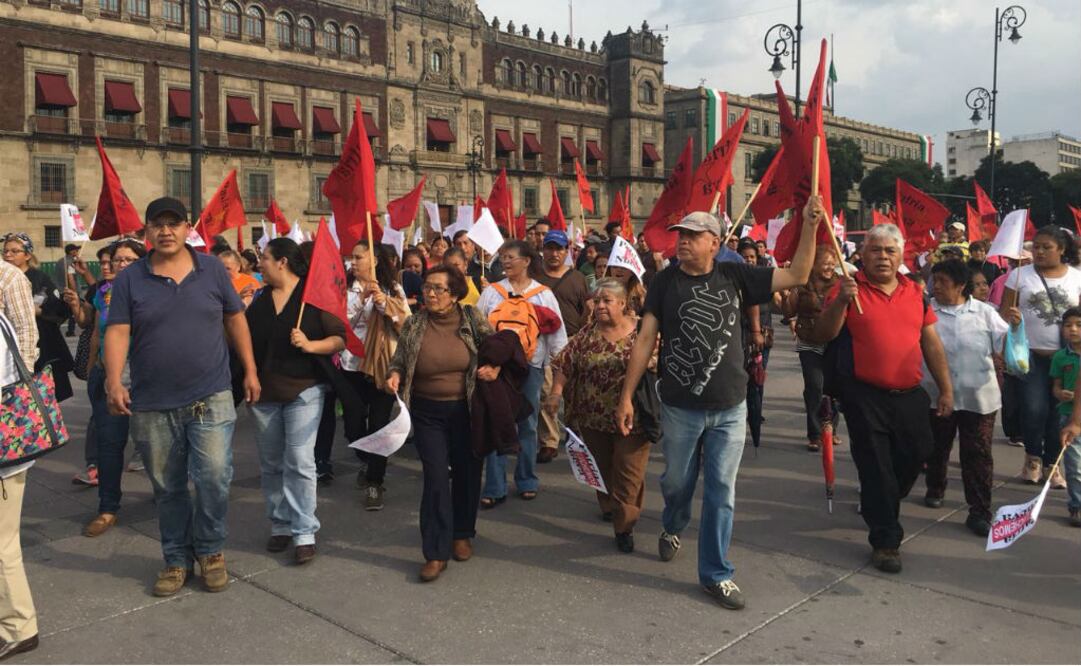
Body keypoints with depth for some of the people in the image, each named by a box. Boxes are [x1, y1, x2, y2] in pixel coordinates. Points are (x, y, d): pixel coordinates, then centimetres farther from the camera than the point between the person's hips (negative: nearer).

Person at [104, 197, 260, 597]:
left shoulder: (212, 269, 4)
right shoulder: (129, 279, 2)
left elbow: (235, 319, 10)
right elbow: (117, 333, -5)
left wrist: (250, 371, 7)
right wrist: (114, 382, -19)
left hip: (211, 398, -1)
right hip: (152, 405, 1)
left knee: (214, 478, -8)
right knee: (168, 489, 11)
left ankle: (210, 550, 16)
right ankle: (177, 558, 28)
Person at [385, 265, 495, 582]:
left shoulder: (472, 318, -5)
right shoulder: (414, 324, -4)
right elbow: (399, 360, 5)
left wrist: (494, 368, -14)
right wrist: (395, 375, -16)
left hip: (466, 410, 1)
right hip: (428, 412, 0)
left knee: (466, 472, 12)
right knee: (436, 477, -6)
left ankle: (462, 534, 34)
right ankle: (436, 553, 2)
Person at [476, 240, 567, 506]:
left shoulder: (543, 294, 5)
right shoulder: (491, 292, 6)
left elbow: (557, 333, 5)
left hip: (530, 365, 0)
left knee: (527, 425, 9)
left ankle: (527, 481, 22)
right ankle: (494, 488, 4)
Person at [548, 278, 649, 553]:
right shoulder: (586, 335, 3)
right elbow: (564, 365, 1)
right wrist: (556, 393, -13)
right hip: (593, 418, 3)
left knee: (629, 473, -1)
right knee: (602, 468, 19)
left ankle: (624, 525, 10)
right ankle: (609, 506, 42)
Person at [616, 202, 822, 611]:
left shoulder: (735, 276, -1)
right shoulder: (666, 282, -4)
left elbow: (796, 276, 0)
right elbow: (645, 339, -5)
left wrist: (809, 226, -11)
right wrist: (626, 396, -7)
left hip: (730, 408, 1)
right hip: (680, 408, 0)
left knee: (721, 492, 5)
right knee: (677, 481, 17)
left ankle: (716, 573, 18)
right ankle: (673, 528, 49)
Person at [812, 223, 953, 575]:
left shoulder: (915, 292, 9)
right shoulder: (849, 288, -4)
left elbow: (931, 343, 12)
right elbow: (824, 334, -12)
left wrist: (946, 389, 10)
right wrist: (841, 301, -29)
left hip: (909, 395, 5)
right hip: (865, 397, -4)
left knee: (916, 455, 13)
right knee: (875, 467, 1)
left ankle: (878, 505, 41)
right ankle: (885, 540, 14)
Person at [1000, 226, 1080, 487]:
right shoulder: (1020, 275, 1)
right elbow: (1003, 313, -1)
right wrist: (1010, 317, -23)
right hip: (1030, 355, -1)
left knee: (1058, 412, 6)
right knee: (1034, 409, -11)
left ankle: (1051, 464, 24)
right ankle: (1033, 457, 16)